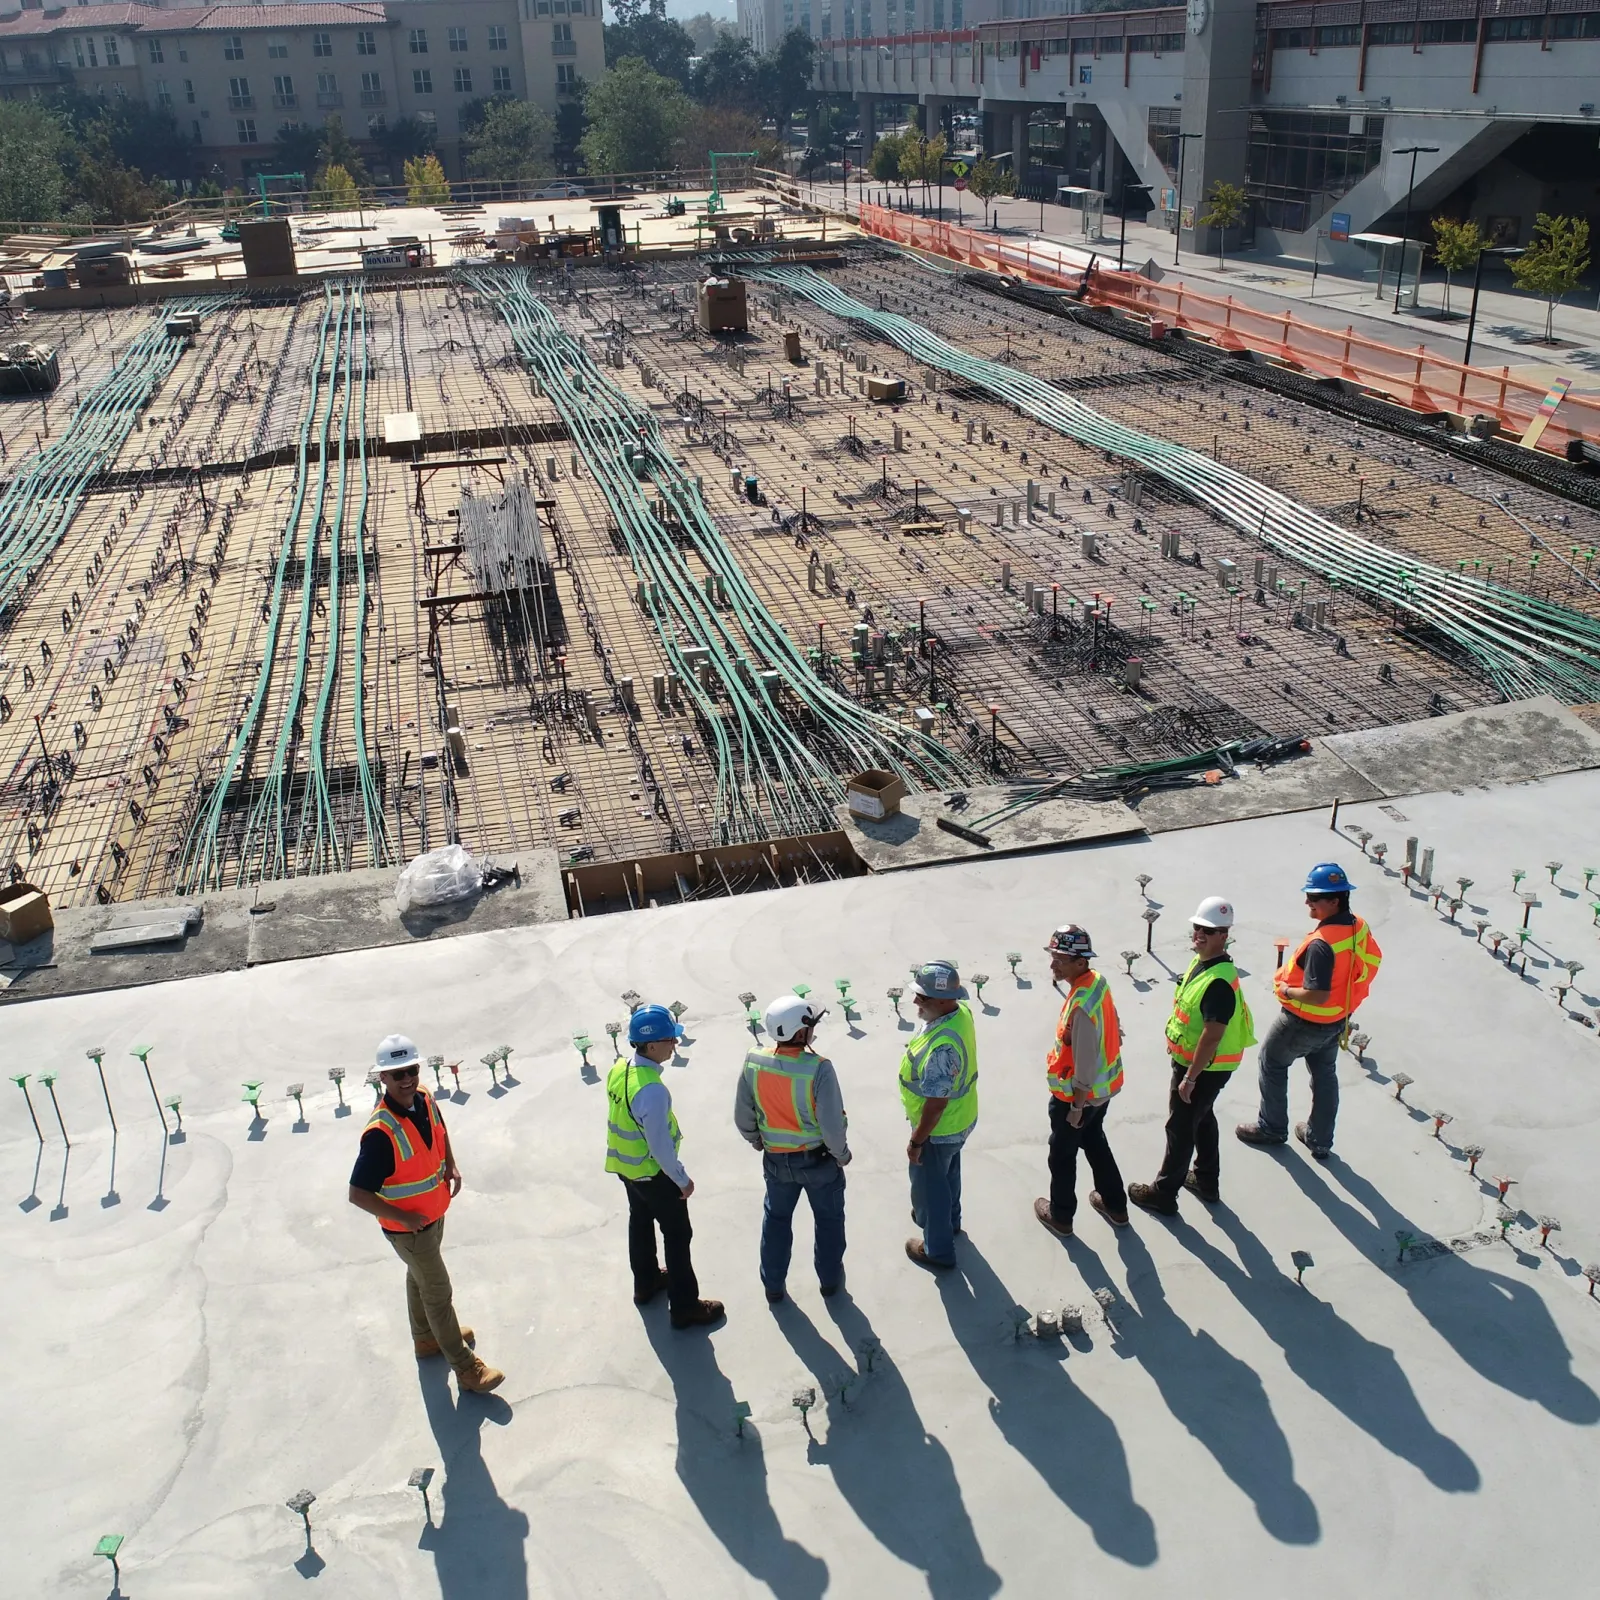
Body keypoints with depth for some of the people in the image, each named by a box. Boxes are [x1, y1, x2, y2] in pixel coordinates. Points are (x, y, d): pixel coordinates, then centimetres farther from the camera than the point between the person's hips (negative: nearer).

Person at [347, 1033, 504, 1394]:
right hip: (407, 1228, -7)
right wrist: (404, 1217, -25)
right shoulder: (381, 1132, -36)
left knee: (420, 1277, 29)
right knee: (439, 1293, 6)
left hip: (434, 1213, 7)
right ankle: (466, 1370, 22)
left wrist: (451, 1165, -1)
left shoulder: (424, 1099, -12)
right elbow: (358, 1194, -32)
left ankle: (427, 1338, 52)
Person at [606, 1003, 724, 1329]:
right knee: (677, 1235, 10)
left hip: (625, 1165, 8)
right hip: (653, 1172, -8)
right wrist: (682, 1179, -15)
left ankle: (646, 1283, 49)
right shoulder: (652, 1090, -36)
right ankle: (685, 1307, 23)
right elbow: (659, 1145, -28)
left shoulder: (619, 1069, -10)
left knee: (640, 1222, 28)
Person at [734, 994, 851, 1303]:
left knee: (776, 1218, 26)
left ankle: (772, 1285, 39)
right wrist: (842, 1154, -5)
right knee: (828, 1218, 24)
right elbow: (832, 1125, -25)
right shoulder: (818, 1068, -30)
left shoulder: (753, 1063, -17)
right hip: (818, 1158, -3)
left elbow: (743, 1117, -5)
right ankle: (829, 1278, 42)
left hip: (776, 1160, 3)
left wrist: (758, 1141, 15)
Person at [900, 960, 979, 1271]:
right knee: (948, 1173, 32)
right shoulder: (961, 1010, -15)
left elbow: (935, 1105, -32)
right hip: (959, 1119, 8)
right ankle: (949, 1219, 58)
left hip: (938, 1129, -8)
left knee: (928, 1187, 16)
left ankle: (938, 1250, 37)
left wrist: (916, 1142, -18)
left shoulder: (942, 1047, -41)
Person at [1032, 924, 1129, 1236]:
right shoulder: (1098, 981, -7)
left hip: (1077, 1094, -8)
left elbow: (1084, 1064, -29)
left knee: (1062, 1154, 15)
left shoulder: (1081, 1007, -35)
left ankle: (1060, 1217, 35)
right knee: (1095, 1142, 29)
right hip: (1104, 1087, 8)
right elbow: (1112, 1028, 8)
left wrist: (1077, 1106, -16)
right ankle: (1115, 1206, 44)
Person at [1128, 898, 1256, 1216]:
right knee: (1202, 1119, 24)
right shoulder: (1202, 960, -1)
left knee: (1181, 1128, 5)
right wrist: (1175, 1042, 21)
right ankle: (1207, 1180, 43)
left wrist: (1189, 1078, -24)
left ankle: (1163, 1192, 21)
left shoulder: (1219, 982, -33)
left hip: (1205, 1068, -10)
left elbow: (1212, 1036, -30)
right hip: (1191, 1058, 10)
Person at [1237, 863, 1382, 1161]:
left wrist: (1286, 990, -17)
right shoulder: (1359, 927, -9)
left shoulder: (1321, 944, -35)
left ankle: (1271, 1128, 31)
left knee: (1272, 1063, 17)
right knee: (1325, 1075, 23)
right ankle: (1320, 1140, 37)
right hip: (1337, 1020, 8)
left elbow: (1316, 995, -35)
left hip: (1305, 1022, -8)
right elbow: (1373, 961, 8)